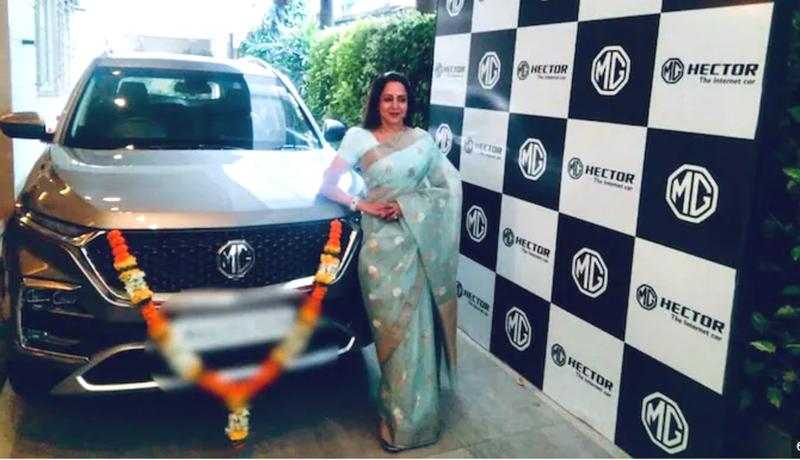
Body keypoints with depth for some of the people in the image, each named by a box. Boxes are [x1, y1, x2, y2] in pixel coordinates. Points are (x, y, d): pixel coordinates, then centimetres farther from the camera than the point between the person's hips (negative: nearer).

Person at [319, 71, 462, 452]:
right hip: (381, 244, -1)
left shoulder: (422, 139, 10)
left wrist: (407, 205, -6)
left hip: (420, 243, 2)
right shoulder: (359, 138, 4)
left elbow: (450, 185, 7)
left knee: (416, 328, 2)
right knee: (392, 329, 2)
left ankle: (407, 417, 17)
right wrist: (362, 205, -12)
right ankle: (405, 416, 17)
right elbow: (327, 185, 2)